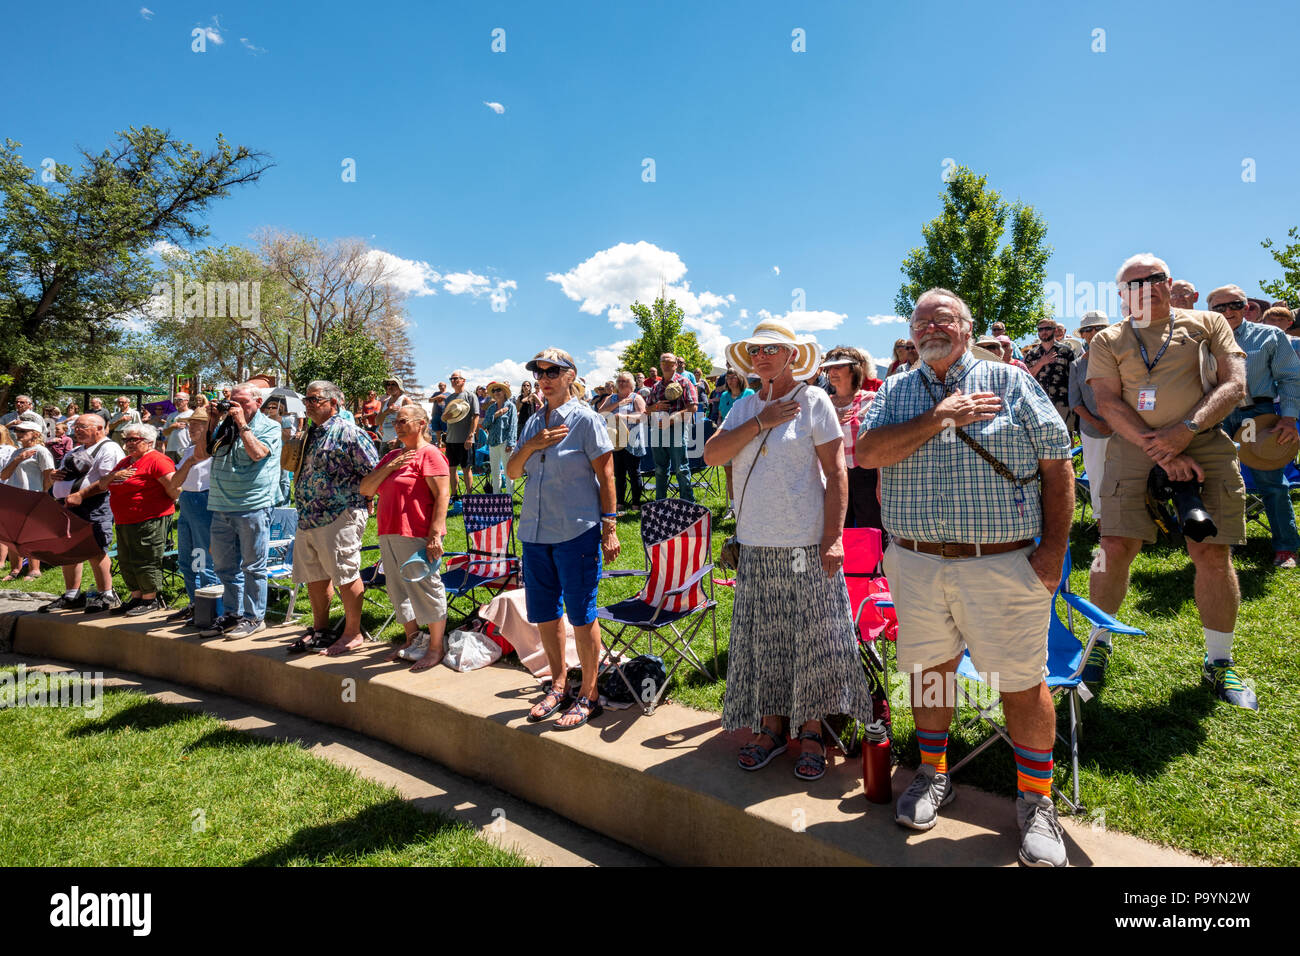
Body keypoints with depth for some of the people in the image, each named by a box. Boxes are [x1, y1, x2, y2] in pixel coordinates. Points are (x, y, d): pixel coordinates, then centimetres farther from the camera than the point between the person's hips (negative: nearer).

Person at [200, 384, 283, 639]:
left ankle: (254, 617, 8)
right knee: (225, 566, 13)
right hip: (221, 508, 7)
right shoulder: (225, 427, 18)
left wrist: (242, 424, -12)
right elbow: (200, 455, 16)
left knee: (253, 566, 0)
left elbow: (257, 453, -17)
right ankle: (232, 614, 24)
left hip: (252, 507, -7)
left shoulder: (269, 427, 0)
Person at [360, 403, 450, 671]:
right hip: (389, 534, 9)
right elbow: (365, 489, 12)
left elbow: (442, 494, -15)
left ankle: (435, 648, 7)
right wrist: (390, 466, -3)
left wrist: (435, 534, -22)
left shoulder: (429, 453, -7)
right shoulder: (392, 456, 18)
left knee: (426, 587, -3)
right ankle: (412, 641, 29)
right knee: (398, 588, 15)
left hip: (417, 535, -9)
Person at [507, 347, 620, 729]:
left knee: (581, 614, 0)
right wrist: (531, 446, -7)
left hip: (577, 532, -6)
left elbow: (606, 477, -7)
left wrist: (609, 528, -11)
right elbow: (512, 472, 12)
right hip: (535, 531, 7)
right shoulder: (533, 423, 12)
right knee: (543, 612, 13)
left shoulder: (585, 419, -6)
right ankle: (558, 684, 30)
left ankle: (588, 695, 14)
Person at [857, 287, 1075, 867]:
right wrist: (940, 417, -13)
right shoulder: (894, 393, 10)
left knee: (1022, 684, 4)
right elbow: (867, 452, -8)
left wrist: (1054, 548, -6)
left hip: (1003, 565, -2)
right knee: (928, 669, 14)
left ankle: (1036, 800, 24)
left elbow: (1057, 465, 1)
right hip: (915, 564, 2)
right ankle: (932, 775, 35)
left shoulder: (1010, 383, 4)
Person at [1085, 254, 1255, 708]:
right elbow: (1109, 404, -3)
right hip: (1136, 448, -1)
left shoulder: (1206, 323, 11)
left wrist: (1186, 430, -16)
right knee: (1116, 547, -7)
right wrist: (1164, 454, -13)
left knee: (1212, 554, -1)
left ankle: (1219, 663, 15)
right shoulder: (1108, 340, 8)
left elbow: (1234, 384, 1)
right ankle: (1100, 641, 14)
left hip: (1205, 446, 1)